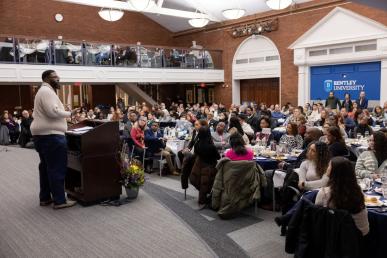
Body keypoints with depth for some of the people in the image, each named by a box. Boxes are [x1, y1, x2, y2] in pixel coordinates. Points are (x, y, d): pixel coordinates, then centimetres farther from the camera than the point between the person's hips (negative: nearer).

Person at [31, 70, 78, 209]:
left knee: (46, 167, 15)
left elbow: (35, 114, 25)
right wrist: (70, 113, -12)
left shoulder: (43, 91, 22)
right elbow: (53, 112, -24)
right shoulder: (47, 91, -12)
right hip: (50, 135, -12)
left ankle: (45, 197, 22)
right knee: (57, 168, -8)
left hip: (42, 134, 12)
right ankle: (59, 201, -5)